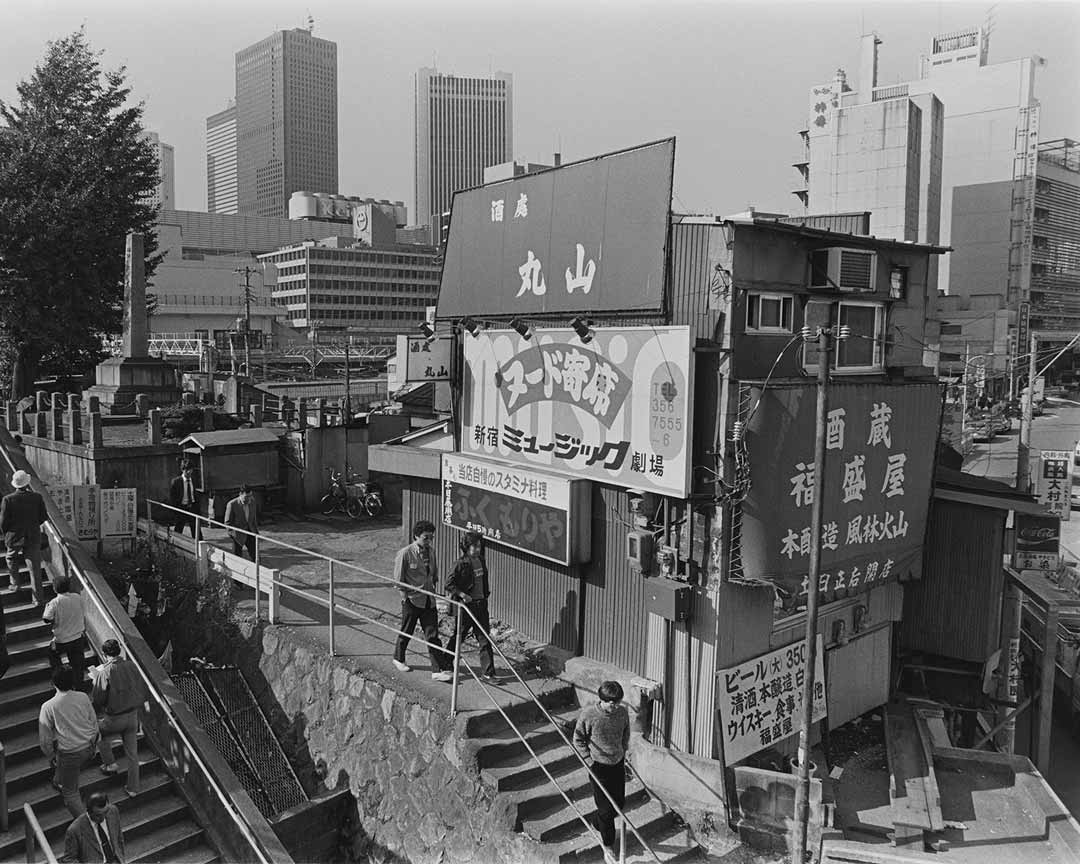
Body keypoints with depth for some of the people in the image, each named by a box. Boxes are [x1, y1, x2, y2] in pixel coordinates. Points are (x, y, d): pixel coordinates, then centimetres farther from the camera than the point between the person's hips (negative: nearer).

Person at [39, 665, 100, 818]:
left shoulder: (48, 707, -17)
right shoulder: (83, 697, -9)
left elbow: (45, 737, -8)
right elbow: (94, 721, 2)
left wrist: (51, 756, 10)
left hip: (69, 753, -4)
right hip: (88, 748, 4)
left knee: (70, 792, 12)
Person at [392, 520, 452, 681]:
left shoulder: (430, 552, 4)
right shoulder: (405, 553, -14)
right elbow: (399, 578, -9)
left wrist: (432, 587, 9)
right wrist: (405, 596, -9)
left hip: (428, 600, 4)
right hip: (411, 600, -4)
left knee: (433, 635, 0)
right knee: (406, 632, 14)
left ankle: (438, 670, 1)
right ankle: (398, 659, 39)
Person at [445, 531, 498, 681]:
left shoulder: (481, 561, 6)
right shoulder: (462, 564, -15)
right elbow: (449, 584, -16)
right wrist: (463, 595, -21)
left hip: (481, 604, 6)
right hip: (465, 605, -6)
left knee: (485, 638, 3)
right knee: (458, 636, 8)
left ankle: (488, 672, 7)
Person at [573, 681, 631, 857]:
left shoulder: (623, 712, -11)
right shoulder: (588, 715, -23)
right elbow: (578, 740, -7)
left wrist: (624, 753, 8)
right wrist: (589, 760, -9)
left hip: (618, 763, 4)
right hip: (599, 766, -4)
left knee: (619, 802, 16)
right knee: (606, 807, 5)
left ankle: (599, 825, 45)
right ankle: (608, 843, 28)